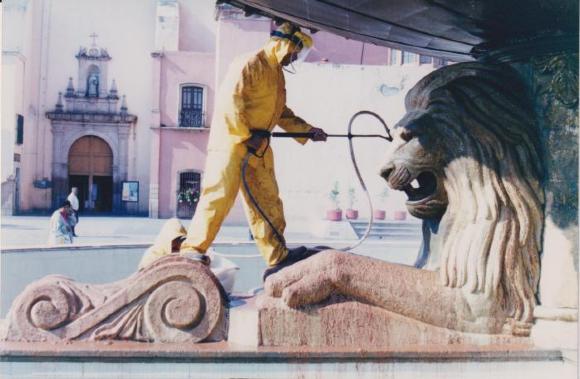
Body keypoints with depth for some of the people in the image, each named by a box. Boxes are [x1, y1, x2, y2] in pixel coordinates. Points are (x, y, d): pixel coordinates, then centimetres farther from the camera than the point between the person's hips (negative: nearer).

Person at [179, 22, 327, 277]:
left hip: (259, 148, 9)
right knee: (220, 196, -9)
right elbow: (228, 101, -21)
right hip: (232, 141, -9)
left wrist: (309, 131, 16)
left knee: (268, 203, 9)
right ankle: (193, 249, 1)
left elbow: (283, 113, 25)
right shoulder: (249, 64, -12)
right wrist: (246, 136, -19)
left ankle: (278, 258, 15)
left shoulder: (277, 74, 18)